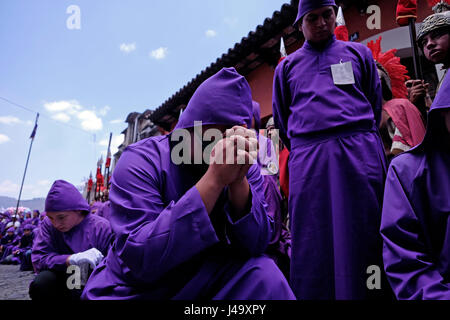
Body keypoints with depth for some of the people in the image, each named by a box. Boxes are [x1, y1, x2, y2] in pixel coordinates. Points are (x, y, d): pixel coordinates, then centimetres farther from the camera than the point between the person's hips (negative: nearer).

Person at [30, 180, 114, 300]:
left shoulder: (102, 227, -15)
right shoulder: (48, 225, -4)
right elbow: (38, 260, -15)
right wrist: (72, 259, -30)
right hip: (63, 285, 3)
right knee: (40, 283, -25)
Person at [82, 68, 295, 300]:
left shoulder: (247, 167, -7)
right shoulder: (140, 161, -18)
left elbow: (255, 246, -14)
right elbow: (140, 260, -28)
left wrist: (239, 180, -31)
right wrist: (215, 179, -35)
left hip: (204, 282, 1)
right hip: (134, 290, 0)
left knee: (264, 275, -22)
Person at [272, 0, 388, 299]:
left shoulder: (359, 53, 18)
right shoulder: (287, 67, 19)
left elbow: (376, 106, 19)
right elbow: (282, 121, 21)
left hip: (360, 154, 0)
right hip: (308, 160, 0)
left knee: (362, 237, 1)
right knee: (314, 244, 0)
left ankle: (365, 293, 11)